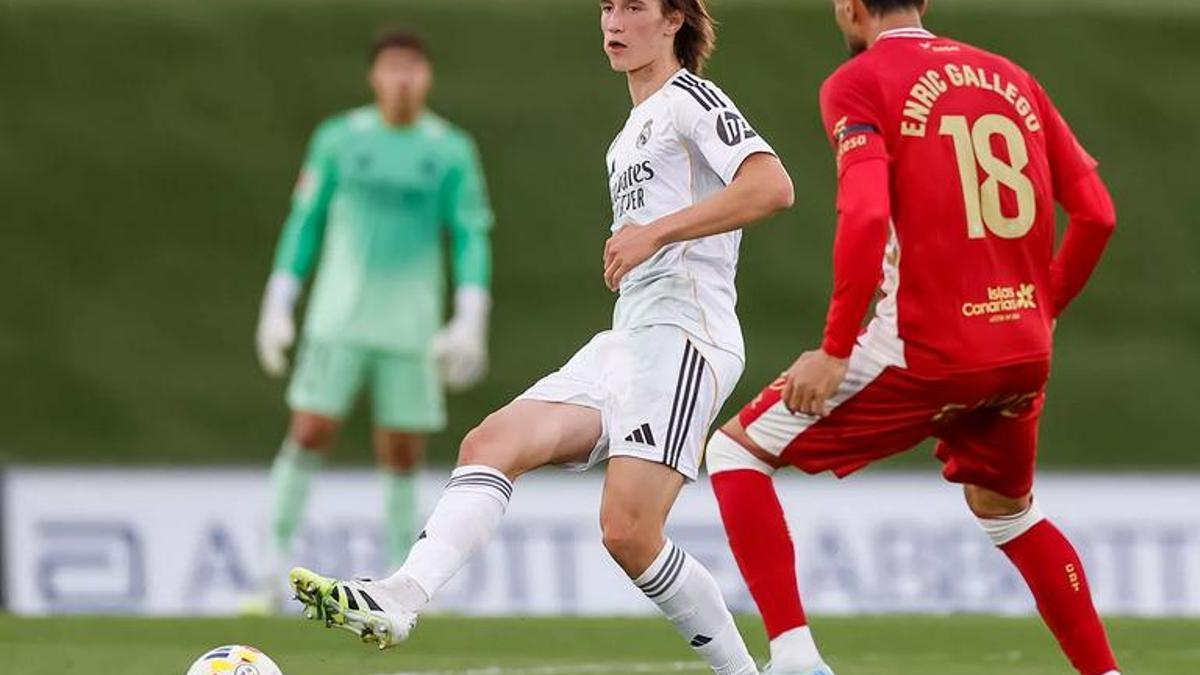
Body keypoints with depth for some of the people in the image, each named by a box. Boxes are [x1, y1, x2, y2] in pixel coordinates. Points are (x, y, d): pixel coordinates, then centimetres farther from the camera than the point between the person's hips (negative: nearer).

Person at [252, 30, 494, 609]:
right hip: (338, 317, 0)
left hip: (411, 328, 0)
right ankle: (273, 569, -4)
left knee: (402, 453, 1)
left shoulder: (452, 151, 2)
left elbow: (472, 237, 3)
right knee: (310, 432, -9)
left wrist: (471, 320, -7)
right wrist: (277, 307, 6)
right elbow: (304, 223, 9)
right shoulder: (338, 139, 3)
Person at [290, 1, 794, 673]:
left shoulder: (692, 100, -3)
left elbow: (773, 186, -19)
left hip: (682, 335, -9)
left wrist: (654, 232, -20)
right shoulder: (632, 133, 25)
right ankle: (398, 599, -28)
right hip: (626, 340, 9)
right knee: (491, 443, -12)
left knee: (628, 533, -18)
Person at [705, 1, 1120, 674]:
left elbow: (866, 216, -19)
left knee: (737, 452, 8)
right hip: (1024, 353, 6)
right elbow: (1096, 212, 9)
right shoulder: (1013, 79, 13)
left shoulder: (859, 84, -4)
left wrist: (835, 351, -12)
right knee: (1005, 510, 31)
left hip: (922, 351, -6)